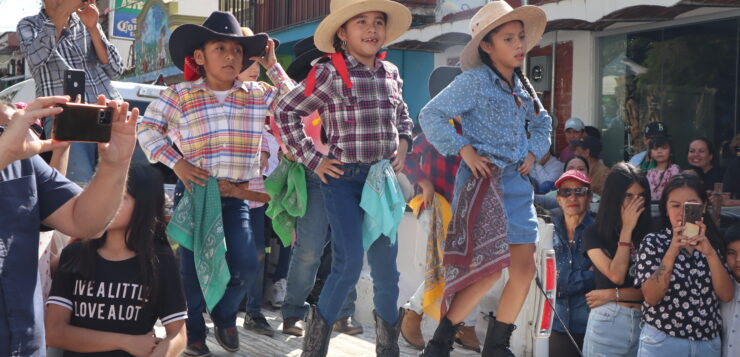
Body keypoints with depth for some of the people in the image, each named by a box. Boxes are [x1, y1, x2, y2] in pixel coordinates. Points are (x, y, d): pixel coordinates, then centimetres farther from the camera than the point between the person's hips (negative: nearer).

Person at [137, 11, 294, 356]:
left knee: (245, 266, -8)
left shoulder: (257, 95, 3)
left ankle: (224, 314, 24)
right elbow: (147, 128, 1)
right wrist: (176, 162, -11)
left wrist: (273, 67, 1)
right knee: (193, 267, 3)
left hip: (236, 196, 2)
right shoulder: (180, 96, -5)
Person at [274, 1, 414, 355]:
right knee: (349, 263, -14)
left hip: (383, 179, 5)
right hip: (343, 179, -5)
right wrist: (314, 160, -7)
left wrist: (403, 143, 9)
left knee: (386, 266, 9)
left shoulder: (391, 73, 7)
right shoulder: (329, 74, -10)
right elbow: (285, 112, -5)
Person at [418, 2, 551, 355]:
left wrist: (534, 152, 12)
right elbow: (430, 115, -11)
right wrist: (463, 149, -15)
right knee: (489, 268, -12)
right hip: (482, 181, -7)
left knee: (524, 266, 1)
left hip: (517, 182, 7)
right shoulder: (475, 81, -8)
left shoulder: (522, 86, 12)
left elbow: (542, 122, 29)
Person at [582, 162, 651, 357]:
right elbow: (616, 275, -11)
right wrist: (627, 229, -8)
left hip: (644, 321, 2)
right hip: (608, 323, -2)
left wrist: (614, 294, -9)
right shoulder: (594, 233, 0)